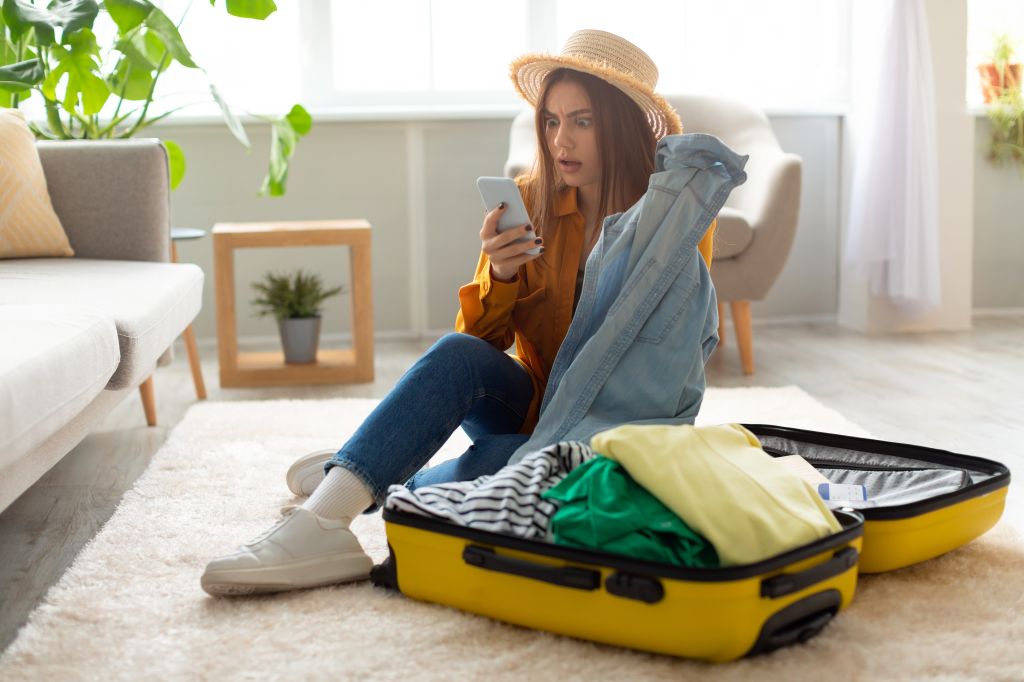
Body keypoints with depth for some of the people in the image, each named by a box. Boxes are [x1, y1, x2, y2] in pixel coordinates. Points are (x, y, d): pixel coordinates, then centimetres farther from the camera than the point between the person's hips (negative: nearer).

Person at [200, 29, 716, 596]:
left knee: (500, 459, -36)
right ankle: (320, 524, -37)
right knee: (457, 355, -30)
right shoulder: (531, 201, 0)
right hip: (535, 403, 3)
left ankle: (359, 486, -14)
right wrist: (499, 276, -22)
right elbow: (480, 341, -2)